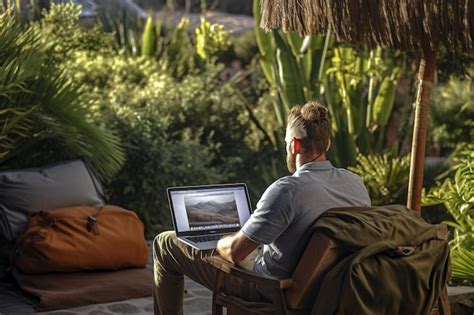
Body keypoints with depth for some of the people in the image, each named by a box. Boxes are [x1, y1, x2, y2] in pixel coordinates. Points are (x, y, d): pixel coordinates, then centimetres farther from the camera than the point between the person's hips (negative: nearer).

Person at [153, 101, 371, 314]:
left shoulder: (287, 190, -31)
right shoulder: (356, 183, -10)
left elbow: (234, 251, -26)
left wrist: (215, 241, -2)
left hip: (270, 290, -7)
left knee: (165, 243, 7)